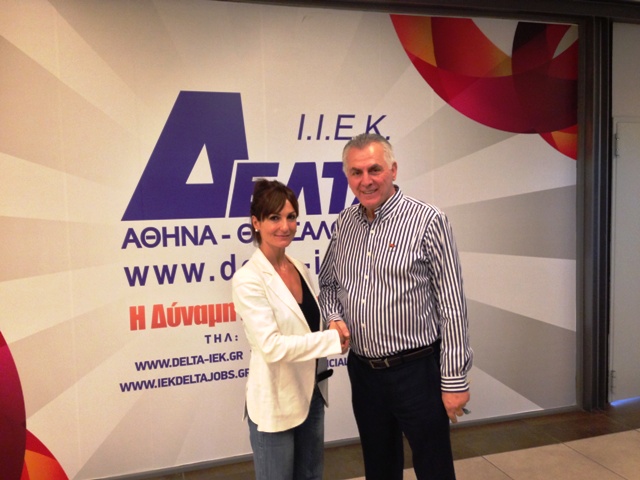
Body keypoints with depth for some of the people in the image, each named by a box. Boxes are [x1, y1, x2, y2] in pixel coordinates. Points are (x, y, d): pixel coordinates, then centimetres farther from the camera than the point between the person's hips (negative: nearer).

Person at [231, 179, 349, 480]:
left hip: (311, 395, 7)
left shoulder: (301, 269, 4)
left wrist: (336, 329, -2)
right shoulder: (248, 280, -19)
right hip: (275, 403, -7)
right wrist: (333, 339, -21)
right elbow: (272, 347, -25)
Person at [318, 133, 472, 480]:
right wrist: (334, 317, -6)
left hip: (417, 371, -5)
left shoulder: (428, 221, -13)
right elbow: (328, 283, 15)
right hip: (362, 370, 5)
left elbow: (452, 306, -13)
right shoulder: (344, 223, 3)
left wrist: (454, 379, -13)